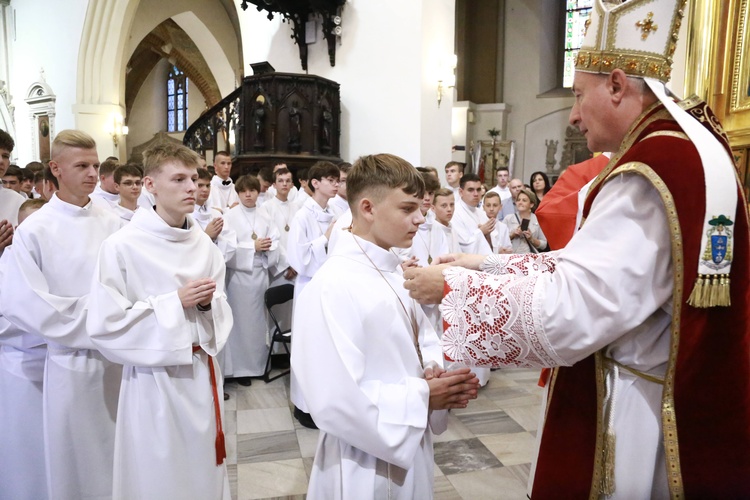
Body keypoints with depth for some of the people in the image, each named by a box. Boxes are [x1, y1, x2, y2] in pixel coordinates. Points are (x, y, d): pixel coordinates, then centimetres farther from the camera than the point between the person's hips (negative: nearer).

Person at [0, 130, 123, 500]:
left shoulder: (112, 224, 0)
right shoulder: (34, 230, -7)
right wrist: (92, 324, -12)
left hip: (120, 357, 3)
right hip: (73, 362, -2)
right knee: (77, 464, 13)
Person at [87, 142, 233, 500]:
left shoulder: (204, 245, 2)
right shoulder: (121, 246, -14)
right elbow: (105, 326, -16)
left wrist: (209, 303, -12)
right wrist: (176, 302, -18)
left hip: (202, 373, 5)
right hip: (154, 380, -4)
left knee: (204, 470, 19)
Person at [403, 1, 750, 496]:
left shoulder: (653, 170, -25)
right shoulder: (690, 147, 6)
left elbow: (566, 312, -27)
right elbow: (593, 270, 8)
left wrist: (452, 286, -15)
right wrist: (488, 265, 4)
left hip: (638, 416, -9)